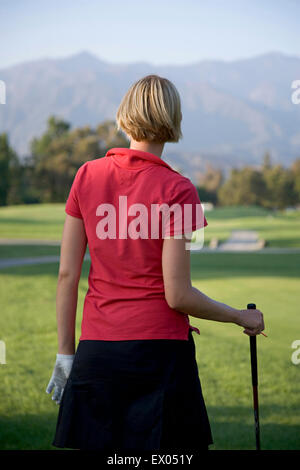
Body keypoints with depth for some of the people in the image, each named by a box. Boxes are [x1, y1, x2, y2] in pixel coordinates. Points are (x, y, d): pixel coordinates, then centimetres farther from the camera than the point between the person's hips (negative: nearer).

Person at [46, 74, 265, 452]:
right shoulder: (175, 190, -9)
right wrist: (242, 317, 4)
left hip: (96, 353, 4)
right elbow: (178, 296, -11)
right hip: (159, 349, -4)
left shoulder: (87, 175, 2)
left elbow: (67, 275, 4)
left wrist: (65, 353, 12)